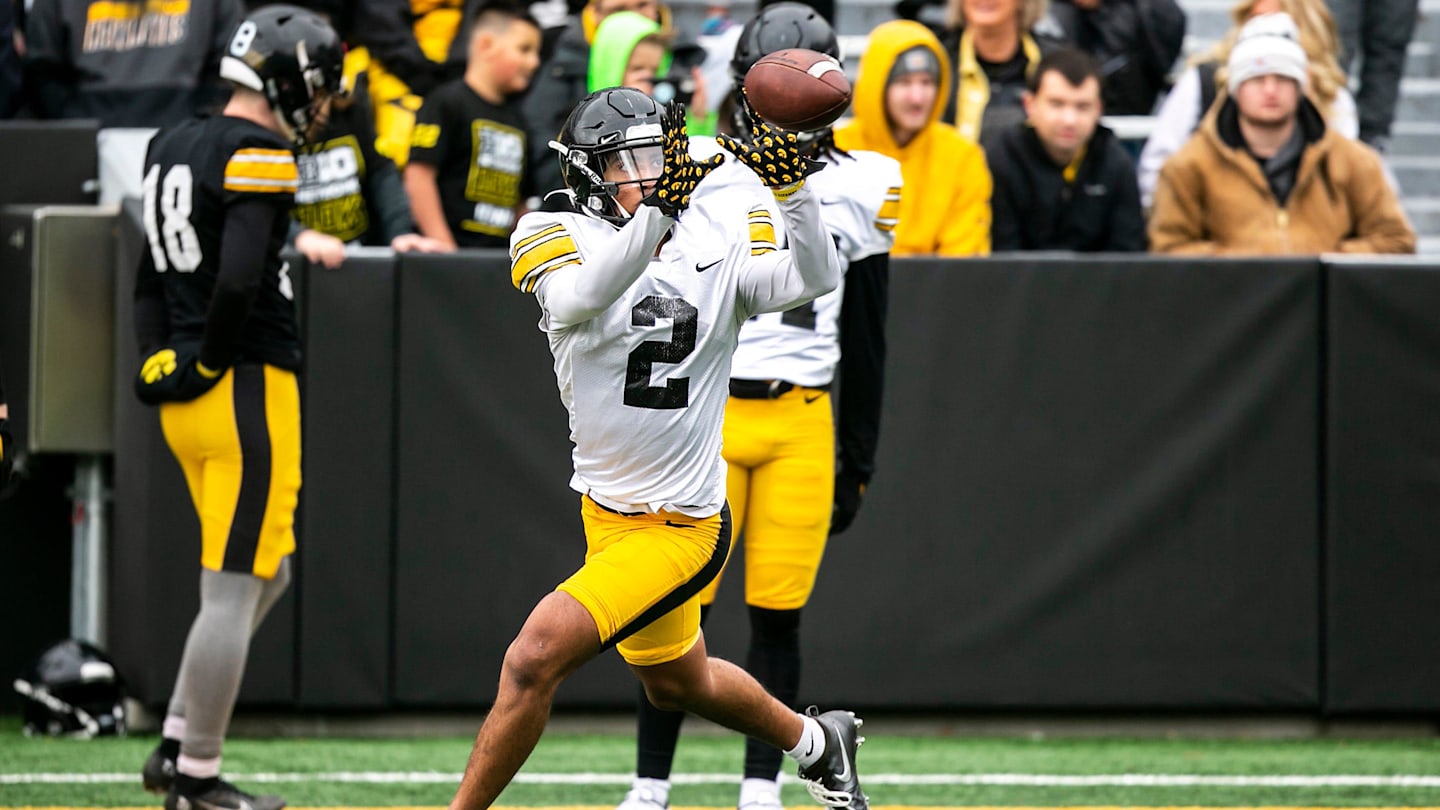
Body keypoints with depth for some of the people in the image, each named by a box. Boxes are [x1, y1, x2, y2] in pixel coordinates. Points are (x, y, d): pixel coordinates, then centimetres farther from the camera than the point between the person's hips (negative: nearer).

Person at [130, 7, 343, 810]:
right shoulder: (259, 156, -14)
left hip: (187, 401, 9)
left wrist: (165, 361, 10)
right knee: (233, 592, -2)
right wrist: (206, 362, -12)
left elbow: (153, 283, 17)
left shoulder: (175, 147, 14)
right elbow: (239, 279, -25)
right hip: (248, 389, -9)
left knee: (267, 576, 19)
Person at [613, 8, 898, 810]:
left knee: (779, 615, 0)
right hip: (704, 414, -1)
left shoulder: (858, 188, 7)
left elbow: (864, 340, 12)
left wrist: (858, 461, 12)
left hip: (803, 425, 1)